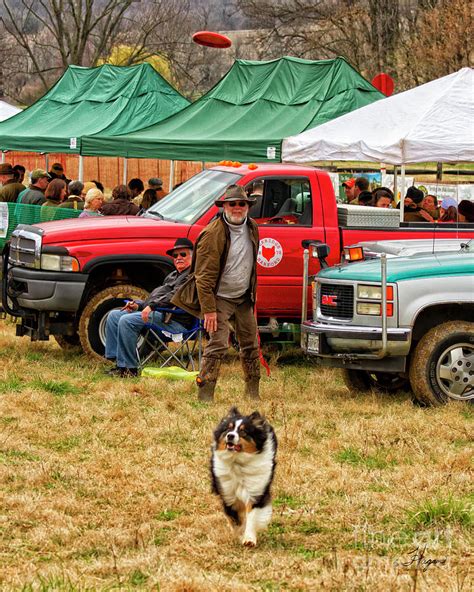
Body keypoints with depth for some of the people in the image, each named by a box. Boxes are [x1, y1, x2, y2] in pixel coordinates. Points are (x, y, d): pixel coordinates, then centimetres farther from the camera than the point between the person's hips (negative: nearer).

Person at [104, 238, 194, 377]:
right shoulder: (172, 276, 28)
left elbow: (175, 296, -19)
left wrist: (152, 306, -25)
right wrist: (139, 306, 12)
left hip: (174, 321, -10)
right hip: (158, 314, 10)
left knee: (127, 320, -27)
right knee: (114, 315, 6)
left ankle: (129, 368, -25)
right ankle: (115, 358, -1)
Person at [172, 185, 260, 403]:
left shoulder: (252, 229, 4)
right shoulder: (213, 234, -20)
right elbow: (204, 276, -21)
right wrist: (209, 310, -23)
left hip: (243, 298, 7)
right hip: (220, 298, -7)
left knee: (250, 344, 12)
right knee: (218, 344, -14)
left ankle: (253, 391, 23)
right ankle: (205, 392, -11)